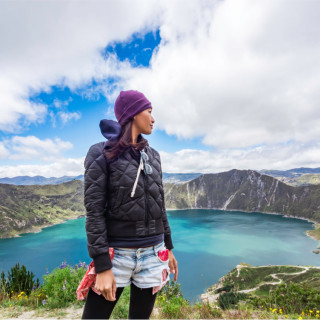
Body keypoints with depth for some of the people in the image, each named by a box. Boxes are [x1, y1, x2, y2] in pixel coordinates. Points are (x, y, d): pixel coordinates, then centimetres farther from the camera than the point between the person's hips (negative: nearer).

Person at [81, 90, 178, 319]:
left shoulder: (152, 156, 7)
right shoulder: (101, 154, -8)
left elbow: (159, 205, 11)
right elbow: (94, 212, -12)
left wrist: (168, 248, 13)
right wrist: (102, 266, -14)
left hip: (153, 254, 5)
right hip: (116, 254, -4)